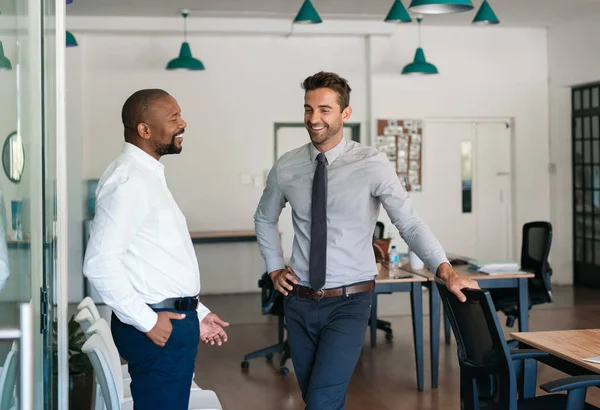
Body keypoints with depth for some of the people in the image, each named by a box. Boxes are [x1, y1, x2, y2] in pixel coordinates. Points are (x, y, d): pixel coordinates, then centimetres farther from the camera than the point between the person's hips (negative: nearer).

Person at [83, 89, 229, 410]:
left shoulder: (150, 176, 14)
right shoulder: (127, 180, -16)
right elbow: (99, 263, -23)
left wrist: (196, 314, 18)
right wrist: (146, 321, -19)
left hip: (176, 321, 10)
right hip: (157, 327, -9)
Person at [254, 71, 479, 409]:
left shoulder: (372, 164, -10)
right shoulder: (286, 168, 1)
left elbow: (410, 223, -15)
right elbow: (265, 219, 19)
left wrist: (446, 270, -27)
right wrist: (274, 268, 11)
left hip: (349, 303, -4)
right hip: (299, 302, 4)